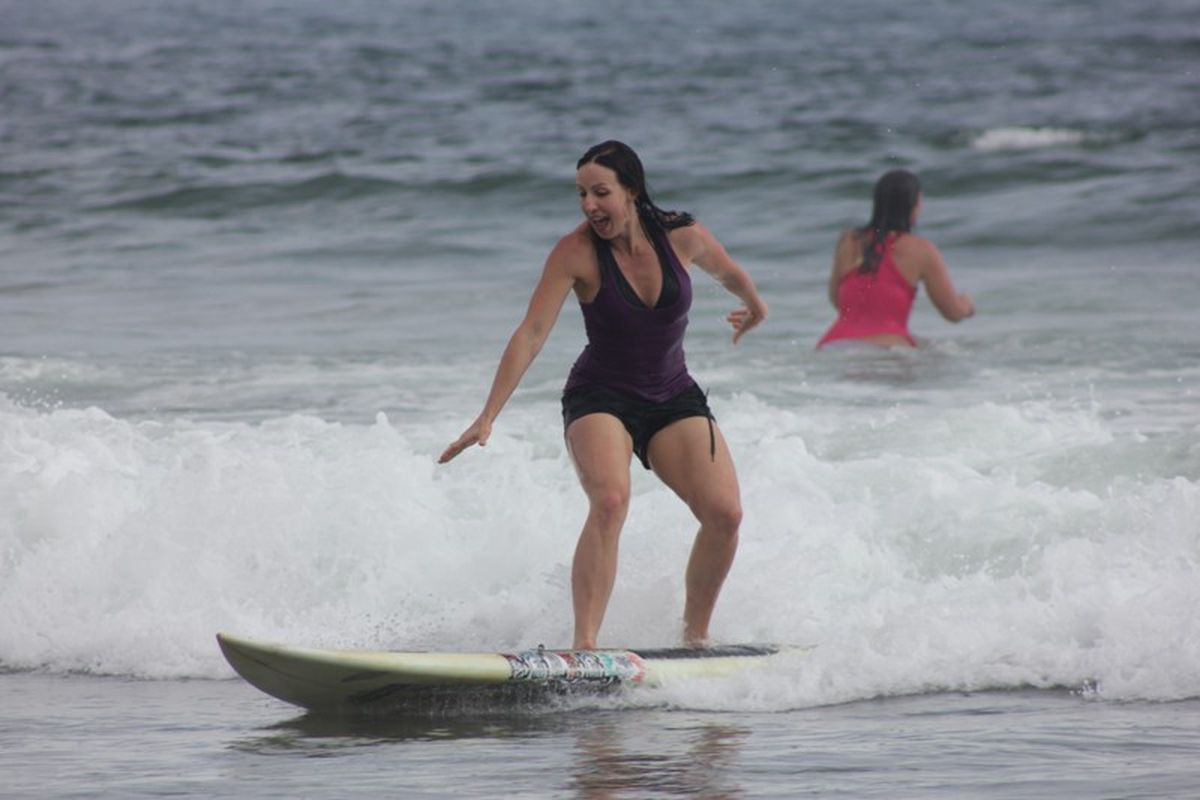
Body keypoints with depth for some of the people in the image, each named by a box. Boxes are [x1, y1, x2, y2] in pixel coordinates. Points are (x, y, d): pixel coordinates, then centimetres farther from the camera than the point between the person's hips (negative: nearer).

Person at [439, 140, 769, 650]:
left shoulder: (683, 237, -8)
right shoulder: (576, 253, -17)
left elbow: (728, 273, 15)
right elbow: (531, 334, -20)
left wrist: (755, 308, 36)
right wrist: (487, 418, -26)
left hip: (673, 398, 3)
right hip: (599, 397, -3)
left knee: (725, 513, -14)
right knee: (610, 502, -32)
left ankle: (695, 635, 8)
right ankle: (584, 644, -35)